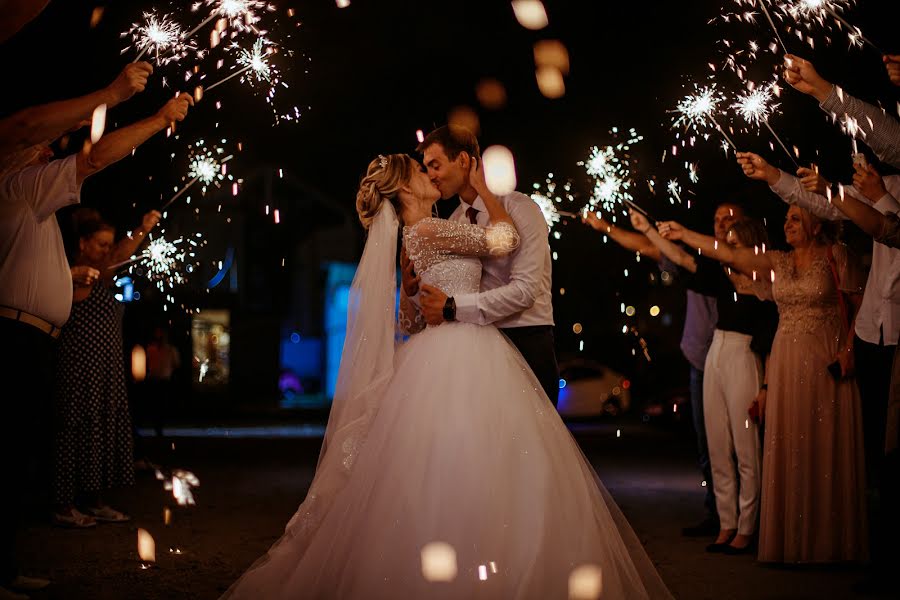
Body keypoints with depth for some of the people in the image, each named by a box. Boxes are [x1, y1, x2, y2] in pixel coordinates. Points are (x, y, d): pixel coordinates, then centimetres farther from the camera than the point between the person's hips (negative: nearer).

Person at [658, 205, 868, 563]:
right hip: (786, 363, 4)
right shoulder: (776, 262, 11)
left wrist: (848, 348, -13)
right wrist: (683, 235, 1)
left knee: (826, 451, -3)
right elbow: (730, 255, 4)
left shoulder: (835, 256, 0)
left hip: (828, 363, -4)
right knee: (787, 451, 3)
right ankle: (792, 542, 9)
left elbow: (861, 305, -2)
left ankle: (830, 543, 5)